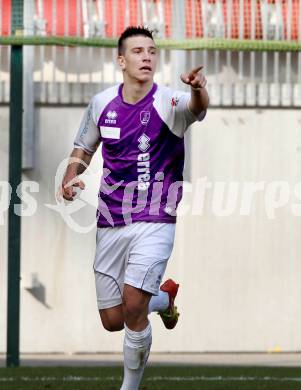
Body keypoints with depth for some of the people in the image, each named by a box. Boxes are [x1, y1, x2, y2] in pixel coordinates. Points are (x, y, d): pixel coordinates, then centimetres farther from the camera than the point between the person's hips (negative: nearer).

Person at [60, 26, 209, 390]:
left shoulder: (169, 103, -12)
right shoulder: (101, 103, 2)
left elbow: (197, 107, -36)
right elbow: (83, 149, 17)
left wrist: (198, 89, -60)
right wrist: (70, 177, -4)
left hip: (154, 221, -4)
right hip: (110, 224, 5)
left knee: (133, 309, -19)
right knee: (112, 321, 8)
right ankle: (164, 298, 40)